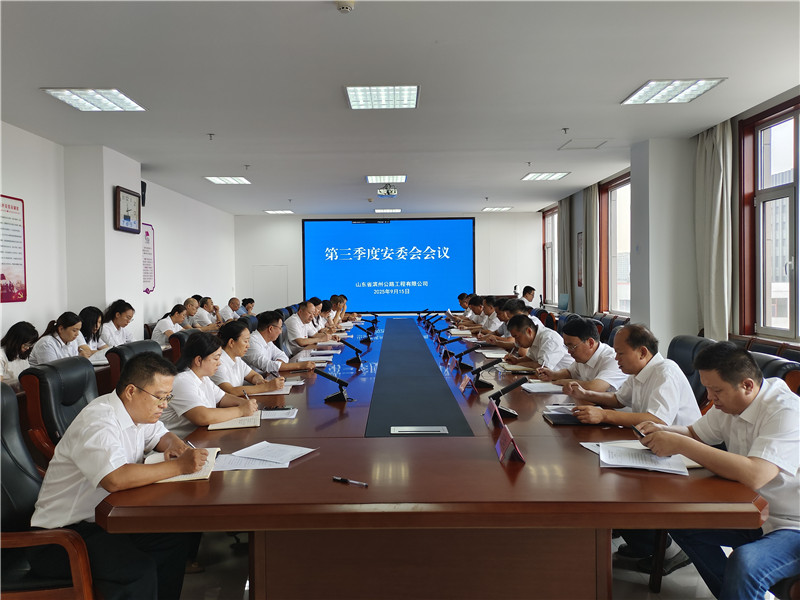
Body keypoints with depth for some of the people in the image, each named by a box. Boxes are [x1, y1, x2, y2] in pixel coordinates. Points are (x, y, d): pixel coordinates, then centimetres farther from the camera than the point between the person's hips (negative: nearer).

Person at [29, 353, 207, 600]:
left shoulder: (137, 410, 3)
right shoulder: (97, 422, -25)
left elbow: (162, 435, 21)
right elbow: (115, 479, -39)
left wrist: (174, 444, -3)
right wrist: (179, 466, -32)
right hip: (65, 532, -9)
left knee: (175, 539, -7)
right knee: (139, 570, -27)